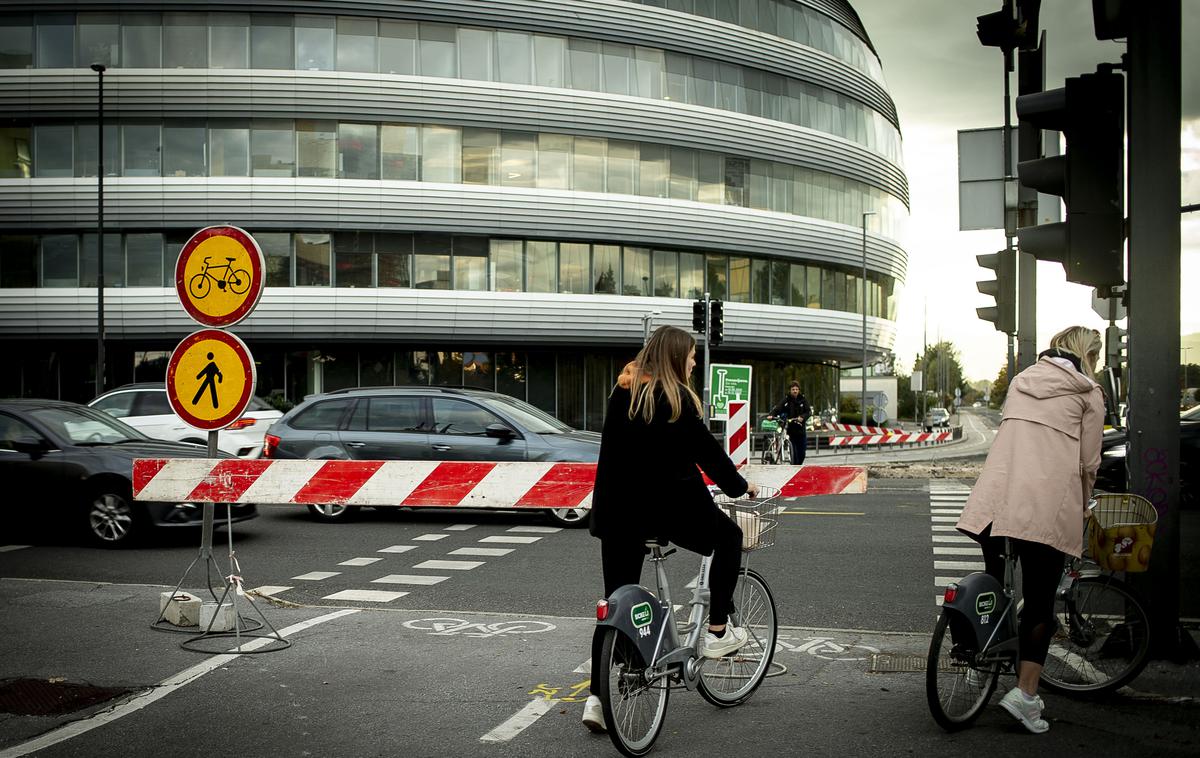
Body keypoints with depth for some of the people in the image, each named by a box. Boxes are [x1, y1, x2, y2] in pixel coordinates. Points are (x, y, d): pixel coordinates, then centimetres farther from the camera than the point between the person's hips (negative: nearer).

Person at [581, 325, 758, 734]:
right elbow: (706, 450, -5)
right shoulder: (675, 397, -8)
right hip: (668, 504, -6)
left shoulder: (622, 391, 11)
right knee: (729, 536, 21)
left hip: (618, 509, 6)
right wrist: (740, 486, 9)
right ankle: (717, 632, 19)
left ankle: (600, 696, 6)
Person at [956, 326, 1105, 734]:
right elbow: (1088, 462, 4)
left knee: (995, 589, 19)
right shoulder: (1088, 393, 8)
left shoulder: (1022, 380, 21)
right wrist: (1082, 508, 20)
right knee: (1040, 602, 3)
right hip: (1047, 507, -4)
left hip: (994, 499, 4)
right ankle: (1024, 693, -3)